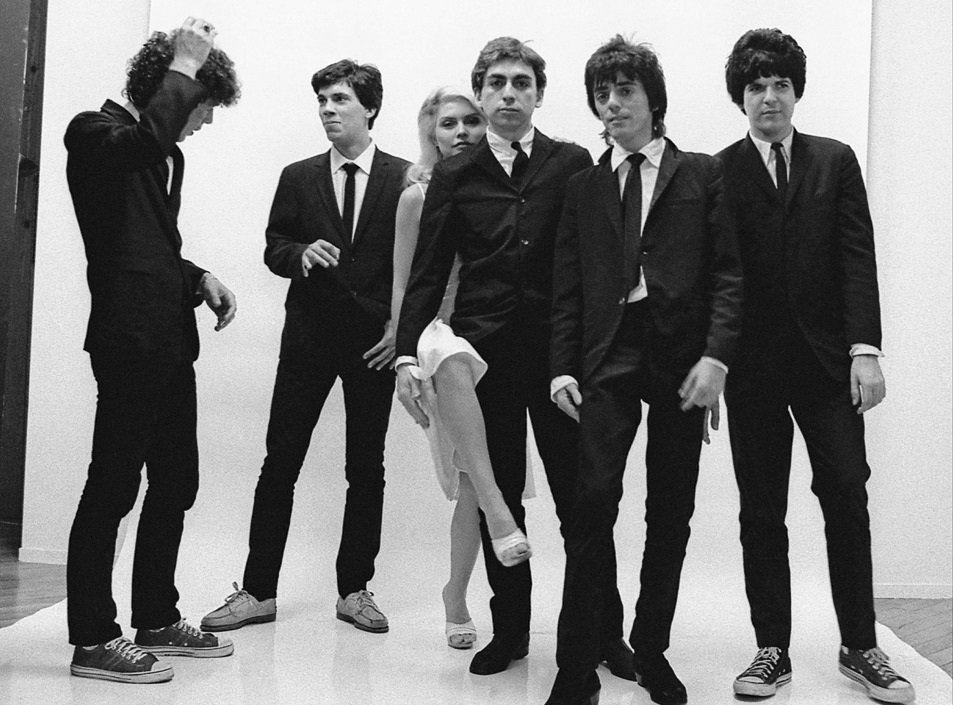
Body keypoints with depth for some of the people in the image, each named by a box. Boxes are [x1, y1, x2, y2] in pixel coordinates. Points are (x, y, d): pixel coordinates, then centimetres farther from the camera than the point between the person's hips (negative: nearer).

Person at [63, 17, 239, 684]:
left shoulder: (170, 154, 22)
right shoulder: (97, 131, -4)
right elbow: (143, 144, -29)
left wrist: (199, 277, 12)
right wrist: (183, 67, -19)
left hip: (172, 341, 9)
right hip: (129, 339, -9)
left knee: (175, 484, 12)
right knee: (112, 488, -5)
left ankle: (157, 621, 24)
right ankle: (93, 641, 3)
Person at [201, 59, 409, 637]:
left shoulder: (404, 179, 2)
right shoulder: (298, 178, 10)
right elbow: (274, 249, 10)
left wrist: (400, 325, -7)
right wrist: (302, 253, -12)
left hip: (376, 339, -1)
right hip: (309, 335, 2)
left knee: (367, 469, 5)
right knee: (280, 463, 0)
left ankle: (355, 588, 17)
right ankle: (259, 590, 9)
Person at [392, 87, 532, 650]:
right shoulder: (419, 195, 3)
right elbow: (403, 287, 4)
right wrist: (403, 365, -2)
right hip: (442, 332, -2)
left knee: (470, 481, 3)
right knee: (455, 363, -40)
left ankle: (456, 596, 19)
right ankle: (498, 510, -45)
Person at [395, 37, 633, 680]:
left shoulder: (574, 165, 4)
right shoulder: (454, 176, 8)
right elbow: (428, 274, 6)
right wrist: (408, 354, -4)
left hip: (560, 353, -1)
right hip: (483, 355, 1)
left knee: (580, 495, 2)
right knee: (497, 498, 8)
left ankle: (606, 632, 15)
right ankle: (510, 630, 21)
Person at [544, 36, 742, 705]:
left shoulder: (701, 175, 9)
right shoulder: (584, 187, 15)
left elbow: (728, 272, 2)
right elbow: (567, 289, 11)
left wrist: (716, 355, -10)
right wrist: (564, 367, 0)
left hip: (683, 358, 0)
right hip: (609, 355, 0)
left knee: (671, 512, 5)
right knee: (596, 499, -12)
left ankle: (652, 650, 20)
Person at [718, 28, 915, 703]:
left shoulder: (836, 161, 9)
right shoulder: (718, 173, 4)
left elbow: (857, 258, 2)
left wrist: (865, 349, -8)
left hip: (826, 356, 1)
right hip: (753, 365, -1)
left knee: (847, 498, 2)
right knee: (761, 511, 5)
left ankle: (860, 646, 16)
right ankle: (772, 650, 15)